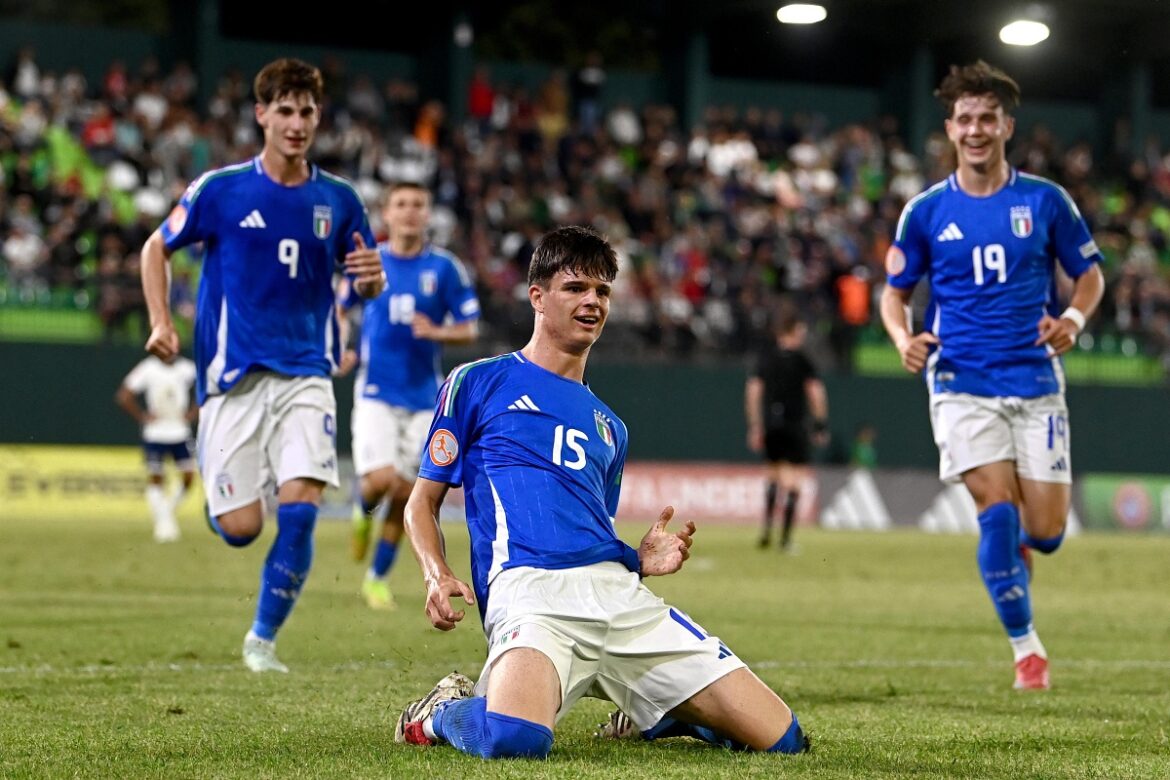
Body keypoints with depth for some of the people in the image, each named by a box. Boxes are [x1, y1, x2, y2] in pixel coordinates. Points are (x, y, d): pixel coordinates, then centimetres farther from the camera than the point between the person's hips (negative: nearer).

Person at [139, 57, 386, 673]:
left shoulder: (338, 199, 5)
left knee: (300, 506, -16)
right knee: (240, 527, -6)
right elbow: (157, 247, 9)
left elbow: (364, 282, 14)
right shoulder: (220, 189, -2)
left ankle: (263, 638, 2)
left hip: (305, 374, 2)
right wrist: (160, 322, -5)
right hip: (233, 375, -2)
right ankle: (209, 468, 33)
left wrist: (372, 277, -10)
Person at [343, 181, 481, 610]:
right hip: (376, 393, -1)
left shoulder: (445, 267, -2)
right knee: (379, 480, -19)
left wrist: (436, 332, -20)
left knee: (404, 494, 3)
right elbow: (339, 308, 18)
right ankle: (363, 511, 17)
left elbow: (469, 329, 1)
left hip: (423, 396, 1)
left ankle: (378, 576, 19)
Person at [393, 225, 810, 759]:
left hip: (621, 593, 5)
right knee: (514, 739, -38)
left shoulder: (608, 426, 29)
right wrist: (438, 576, -8)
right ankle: (443, 713, -1)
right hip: (531, 589, -5)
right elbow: (424, 500, 12)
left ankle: (645, 707, 22)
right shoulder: (477, 383, 13)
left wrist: (640, 560, 9)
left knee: (782, 738, -5)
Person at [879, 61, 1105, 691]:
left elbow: (1090, 274, 10)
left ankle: (1016, 544, 37)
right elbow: (895, 291, 11)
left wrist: (1072, 319, -12)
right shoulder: (926, 211, 2)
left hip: (1036, 381, 1)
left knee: (1045, 531, -2)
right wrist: (904, 339, -10)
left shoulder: (1045, 201, 1)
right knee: (997, 509, -16)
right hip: (962, 384, -1)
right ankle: (1025, 647, -1)